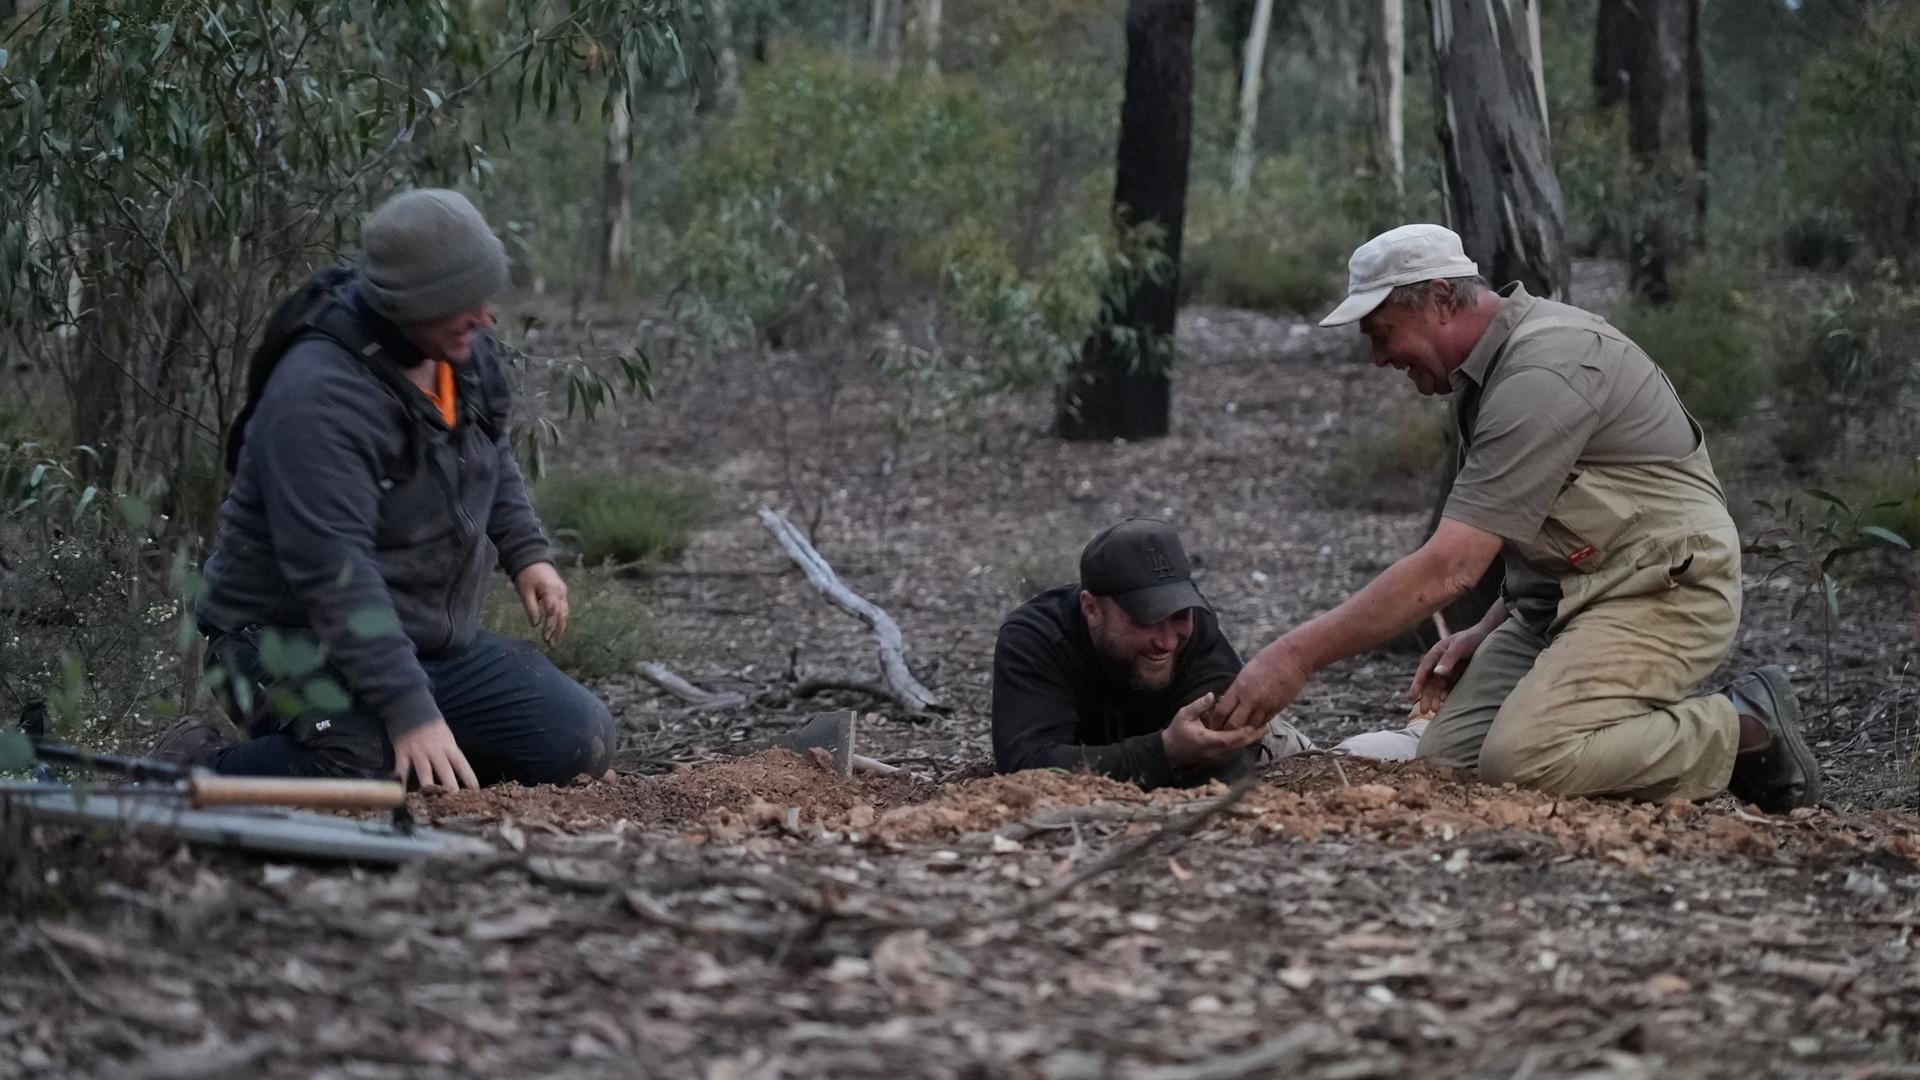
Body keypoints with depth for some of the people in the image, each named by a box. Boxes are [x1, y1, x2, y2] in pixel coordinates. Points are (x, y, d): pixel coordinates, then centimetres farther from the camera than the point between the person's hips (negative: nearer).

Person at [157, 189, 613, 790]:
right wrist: (409, 711, -36)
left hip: (435, 641, 8)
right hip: (299, 643, -8)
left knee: (580, 741, -4)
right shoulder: (318, 397, -27)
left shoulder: (466, 349, 0)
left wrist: (526, 553, 11)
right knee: (380, 772, -35)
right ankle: (202, 771, -8)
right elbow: (335, 574, -32)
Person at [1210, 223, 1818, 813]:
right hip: (1559, 600, 10)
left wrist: (1297, 655, -27)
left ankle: (1742, 733, -9)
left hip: (1662, 590, -10)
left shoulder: (1543, 373, -22)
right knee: (1445, 762, -8)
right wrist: (1489, 634, 11)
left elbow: (1450, 567, -27)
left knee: (1522, 761, -29)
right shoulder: (1490, 365, 12)